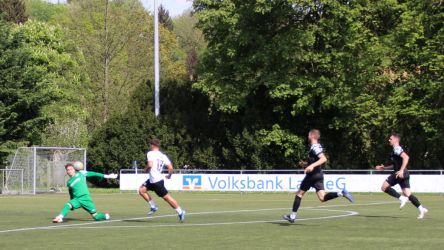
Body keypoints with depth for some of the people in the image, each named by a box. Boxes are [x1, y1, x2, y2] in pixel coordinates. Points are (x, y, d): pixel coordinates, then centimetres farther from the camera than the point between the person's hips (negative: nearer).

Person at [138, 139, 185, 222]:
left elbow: (150, 165, -27)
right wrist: (169, 175, 19)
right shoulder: (163, 156, 8)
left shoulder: (151, 153, -11)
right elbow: (171, 168, 1)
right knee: (141, 190, 11)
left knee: (166, 197, -3)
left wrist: (146, 170, -5)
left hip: (156, 181, -8)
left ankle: (180, 212, 2)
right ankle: (153, 206, 15)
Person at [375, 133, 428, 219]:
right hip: (404, 174, 10)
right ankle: (421, 209, -3)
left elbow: (406, 157, -24)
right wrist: (384, 167, 27)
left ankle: (402, 198, -11)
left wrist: (401, 170, -28)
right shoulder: (396, 149, 23)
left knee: (384, 187, -5)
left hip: (400, 174, -10)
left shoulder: (397, 149, -9)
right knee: (407, 194, 4)